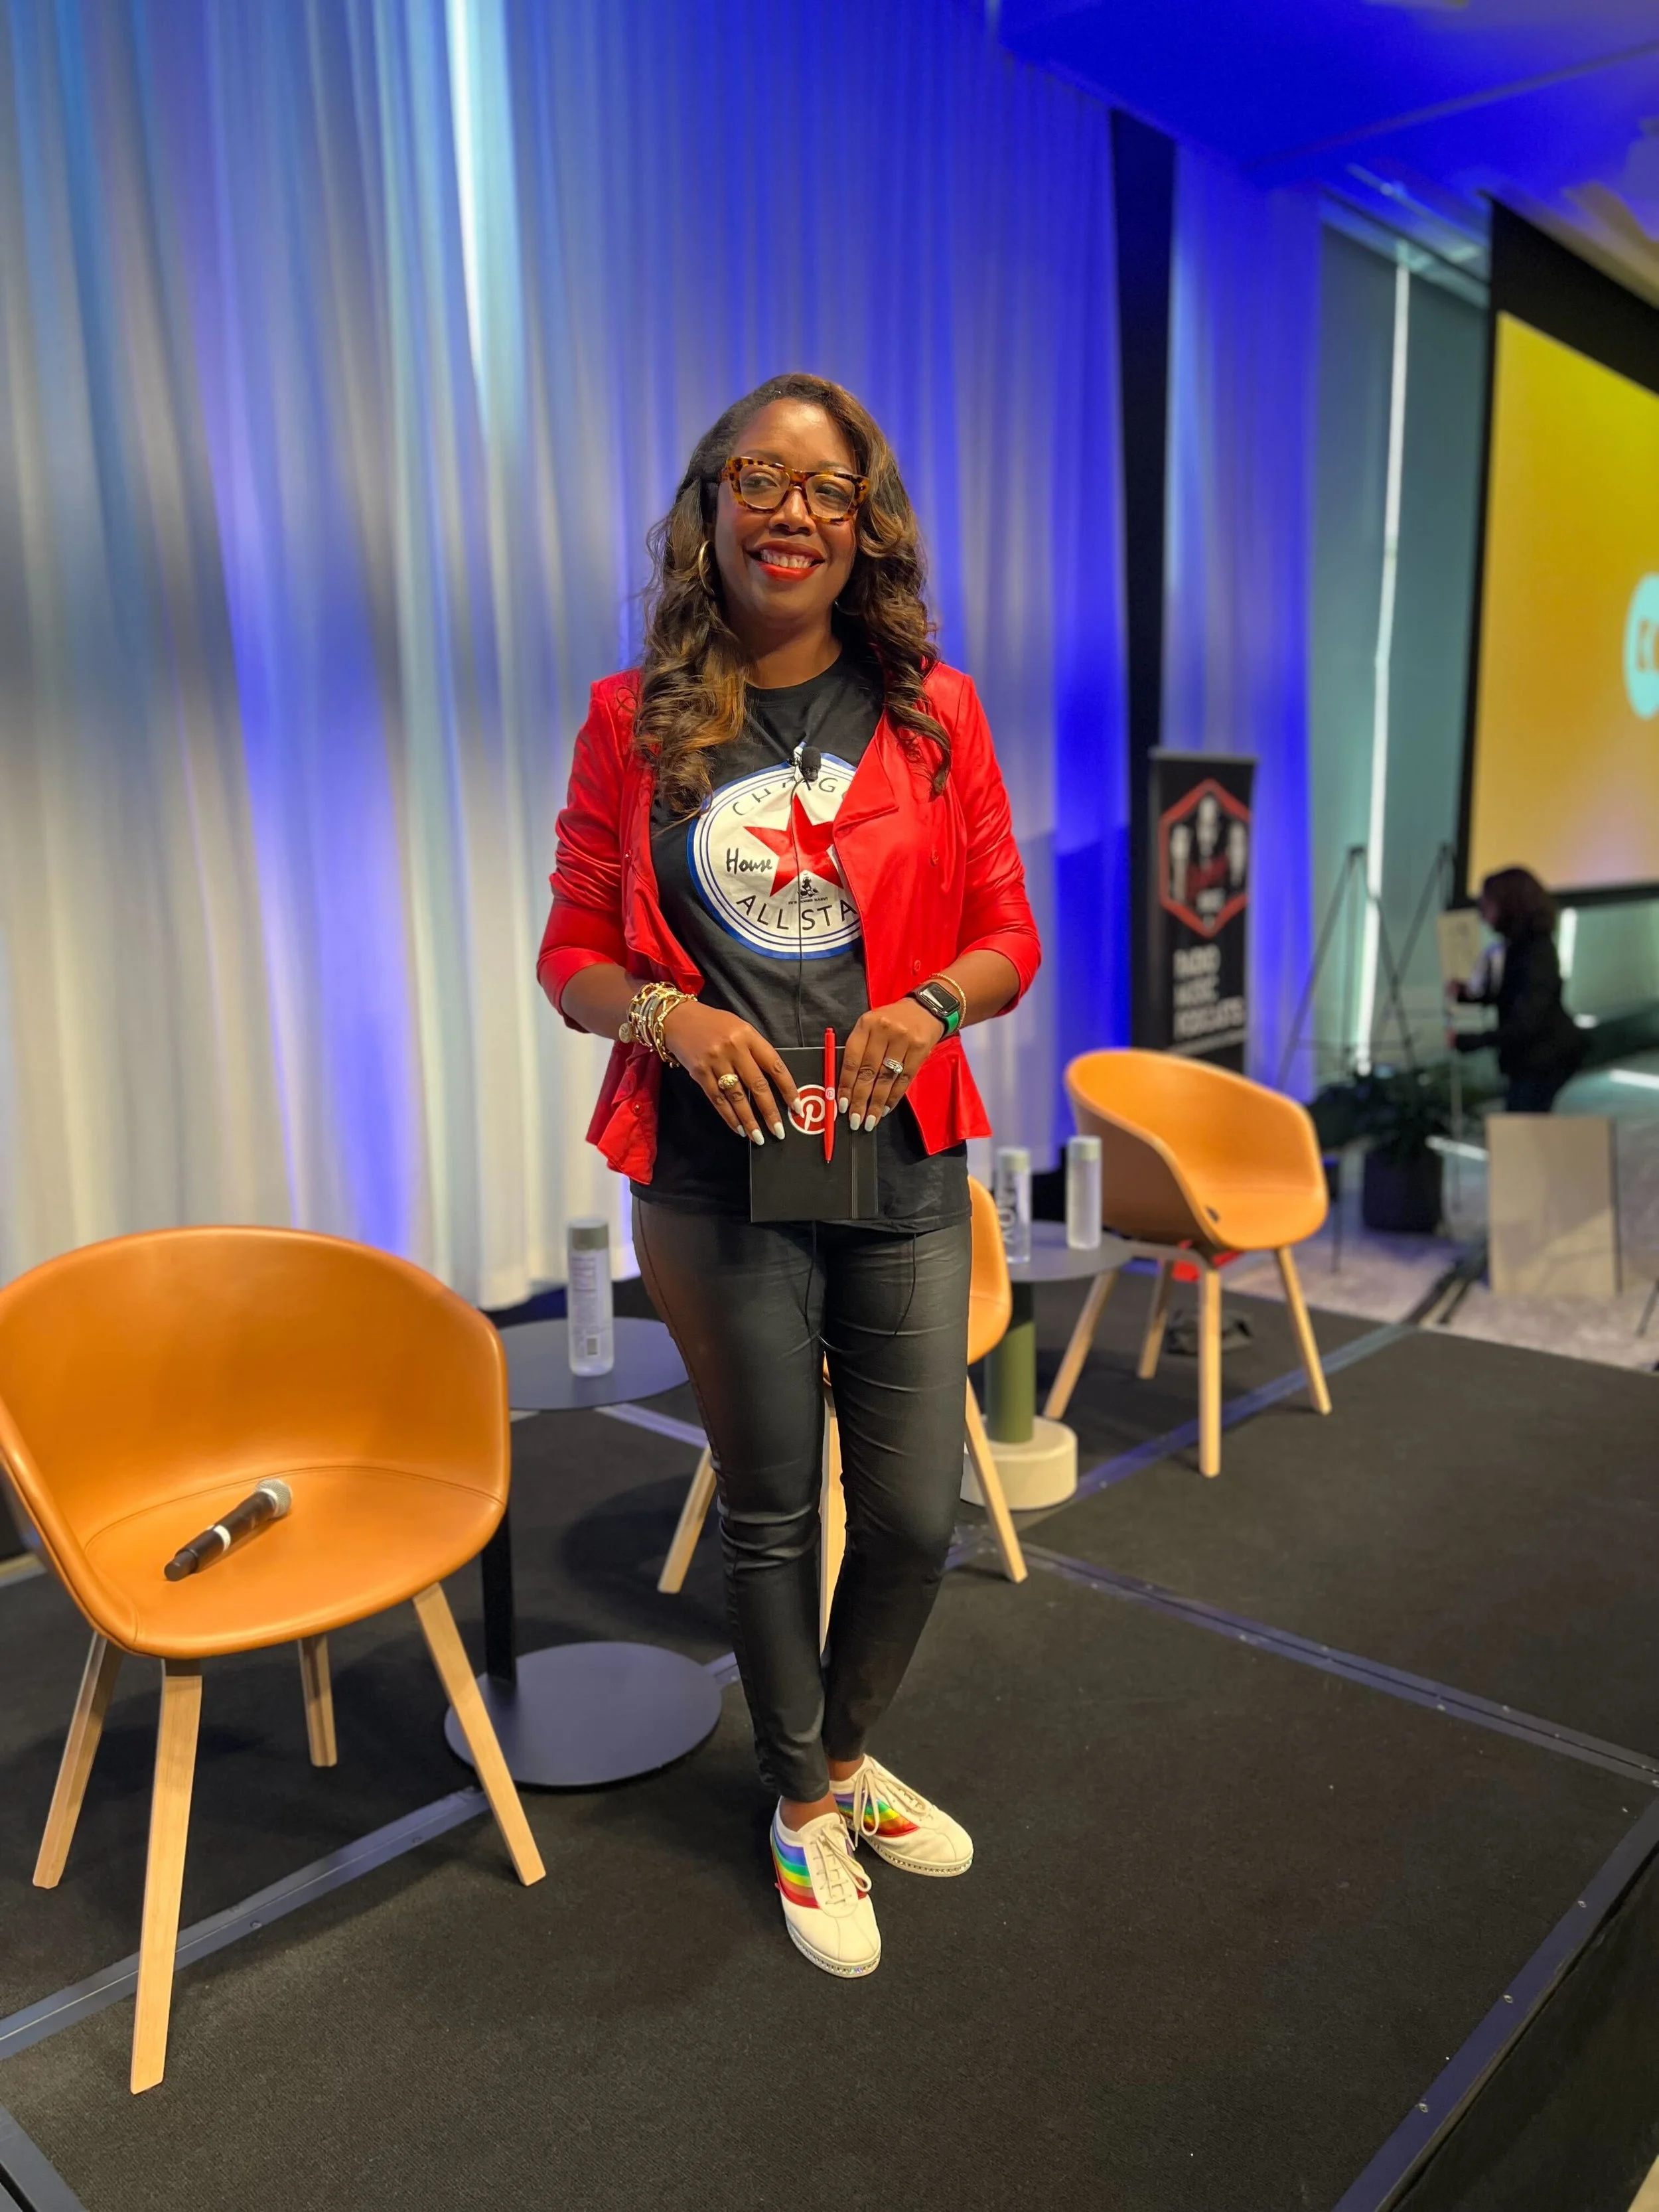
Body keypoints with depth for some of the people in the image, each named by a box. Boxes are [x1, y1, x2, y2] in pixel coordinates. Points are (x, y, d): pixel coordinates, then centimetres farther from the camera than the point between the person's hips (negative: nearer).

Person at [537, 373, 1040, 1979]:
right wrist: (671, 1016, -16)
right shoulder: (634, 721, 0)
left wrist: (930, 1006, -14)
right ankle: (803, 1806, 39)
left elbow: (1007, 935, 7)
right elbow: (573, 955, 4)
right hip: (719, 1179, -1)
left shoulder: (933, 713, 3)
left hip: (906, 1170, 2)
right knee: (769, 1510, 13)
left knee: (915, 1512, 10)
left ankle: (844, 1751, 42)